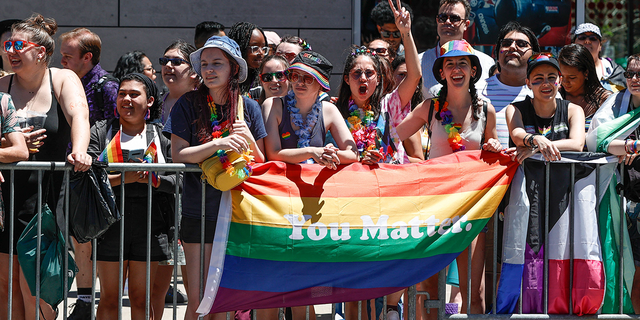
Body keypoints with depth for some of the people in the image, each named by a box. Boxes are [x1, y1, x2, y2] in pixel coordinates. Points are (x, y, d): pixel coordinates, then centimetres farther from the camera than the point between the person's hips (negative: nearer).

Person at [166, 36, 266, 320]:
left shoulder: (249, 107, 5)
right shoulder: (188, 105, 0)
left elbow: (262, 164, 7)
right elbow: (177, 155, -8)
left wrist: (248, 140, -13)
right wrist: (218, 144, -21)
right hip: (198, 211, -2)